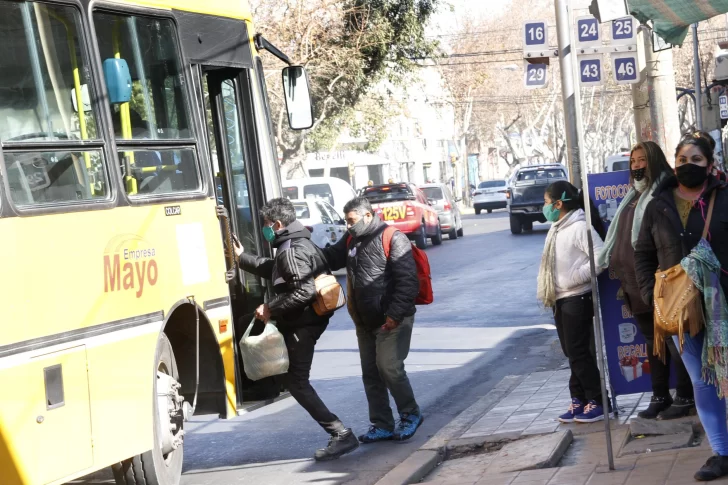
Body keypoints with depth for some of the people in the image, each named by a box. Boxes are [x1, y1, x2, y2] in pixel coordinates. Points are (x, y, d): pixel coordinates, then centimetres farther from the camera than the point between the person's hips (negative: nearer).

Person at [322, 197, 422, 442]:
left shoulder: (392, 238, -12)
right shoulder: (351, 241, 12)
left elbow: (408, 281, -17)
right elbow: (329, 258, 22)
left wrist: (395, 314, -22)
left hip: (391, 320, -8)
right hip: (365, 321, 8)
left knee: (389, 368, -12)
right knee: (371, 373, 9)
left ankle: (410, 414, 8)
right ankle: (382, 425, 17)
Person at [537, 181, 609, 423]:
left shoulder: (579, 227, -14)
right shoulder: (557, 229, 14)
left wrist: (576, 277, -19)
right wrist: (548, 293, 7)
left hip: (578, 299, -9)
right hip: (561, 300, 9)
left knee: (578, 352, -6)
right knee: (571, 352, 11)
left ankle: (596, 401, 1)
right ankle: (579, 400, 17)